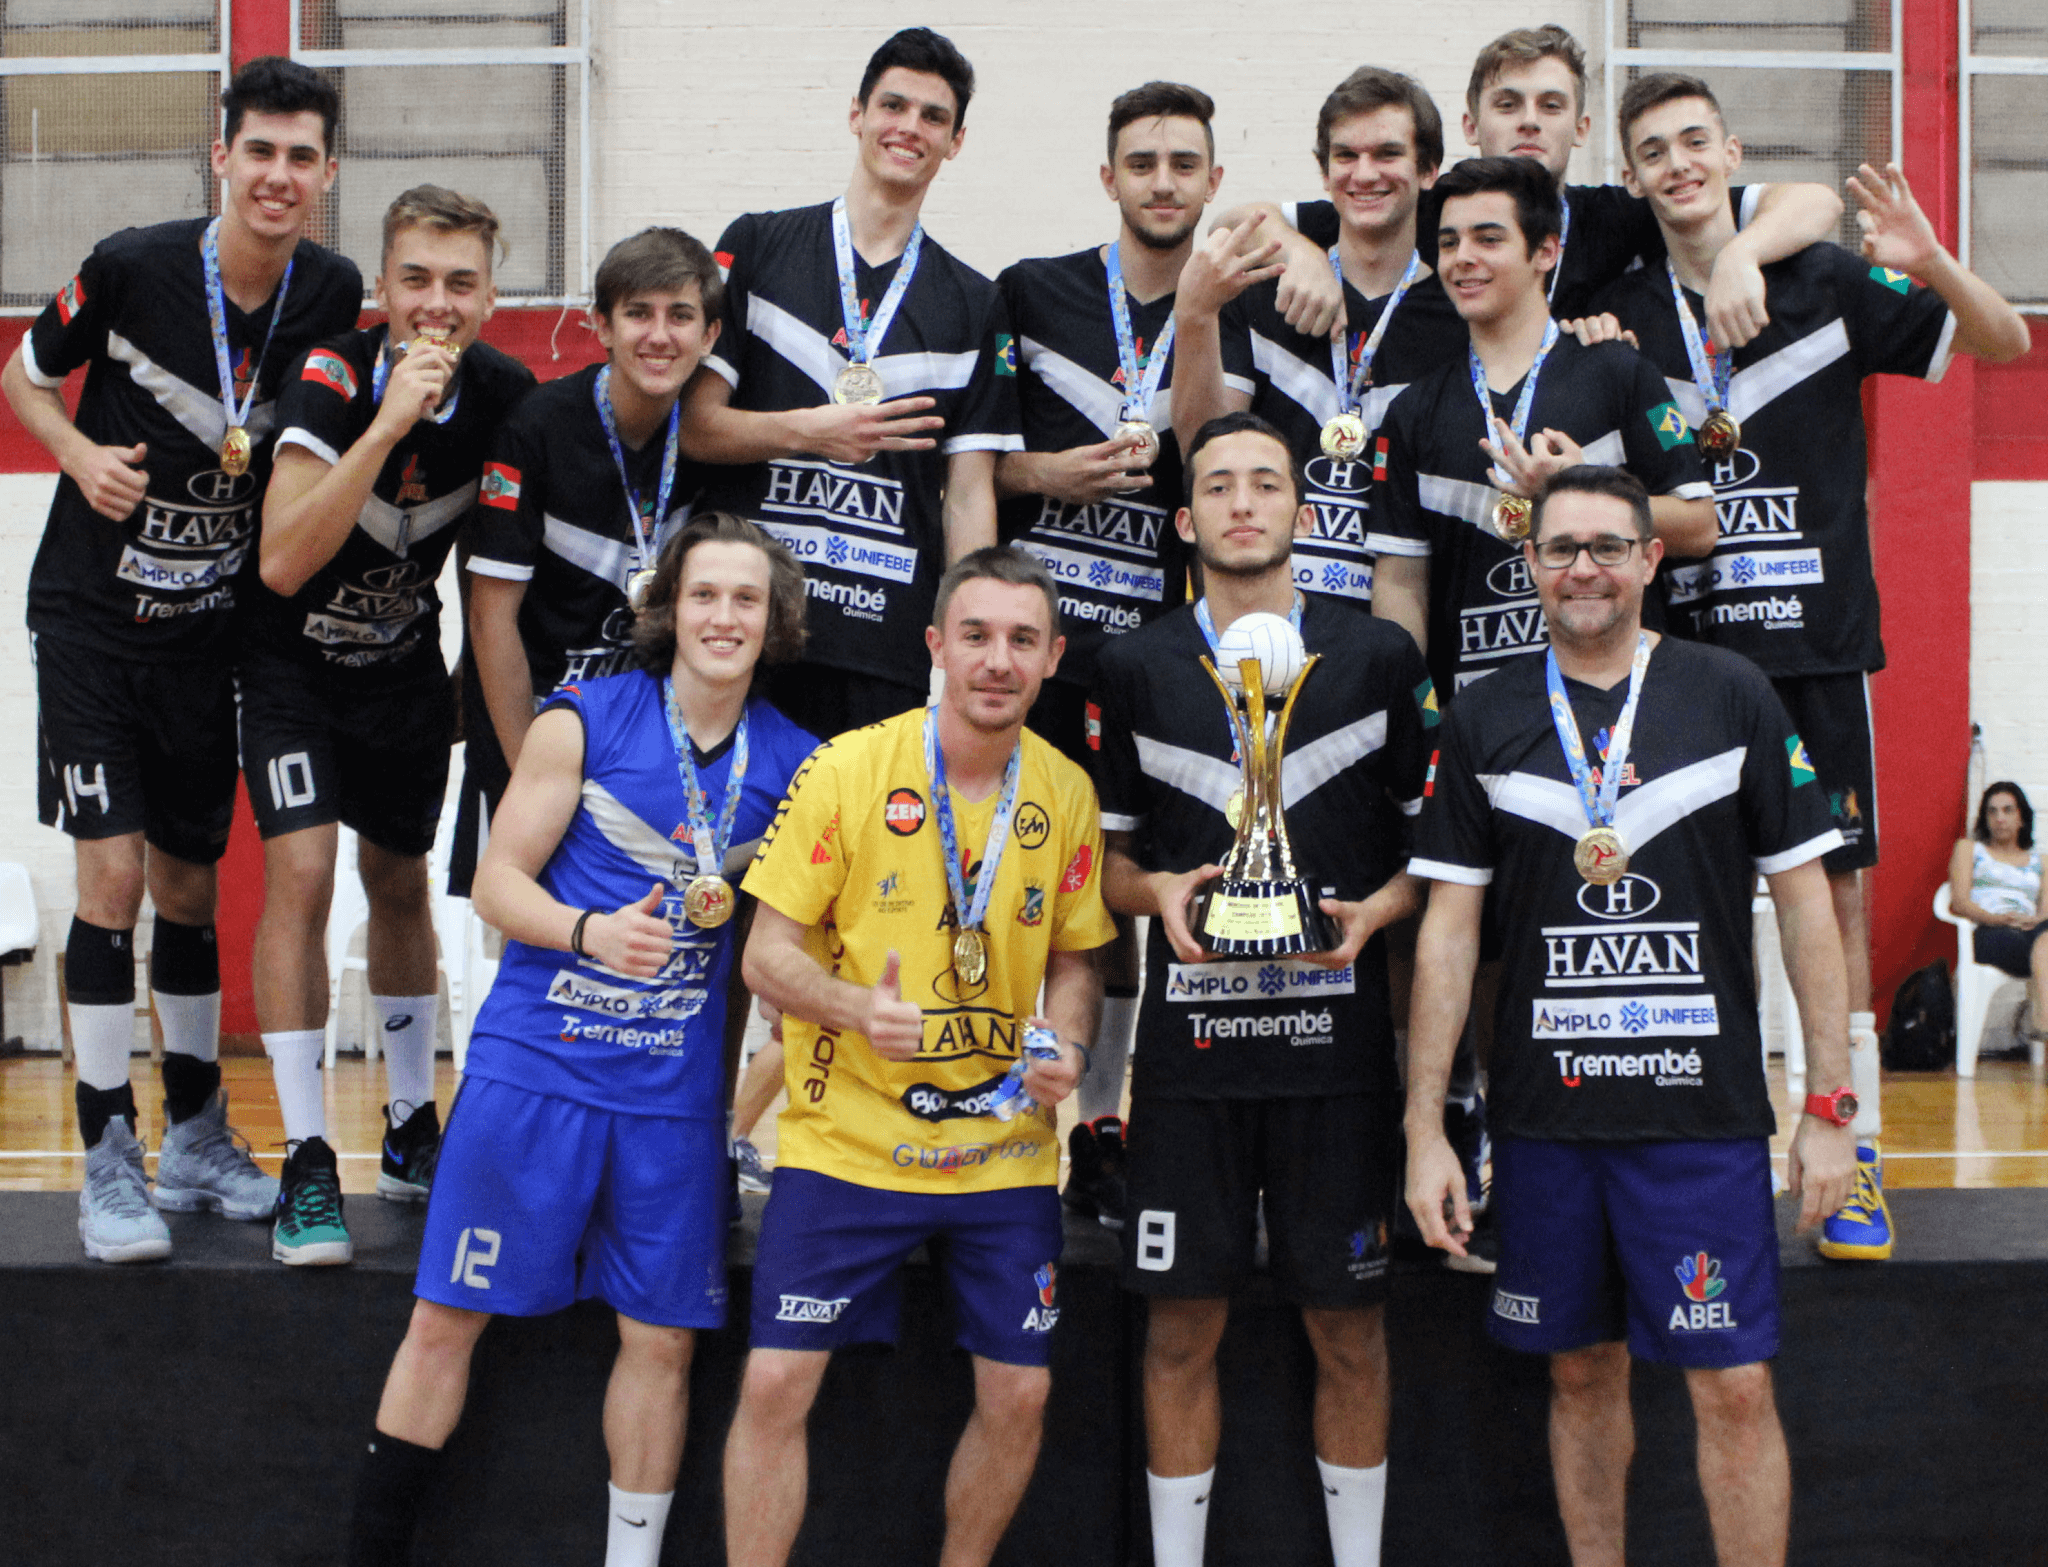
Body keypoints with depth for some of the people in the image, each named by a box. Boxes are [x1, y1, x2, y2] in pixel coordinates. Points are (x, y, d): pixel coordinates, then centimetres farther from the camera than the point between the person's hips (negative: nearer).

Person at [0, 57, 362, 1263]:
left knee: (191, 882, 11)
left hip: (212, 621, 3)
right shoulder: (132, 268, -14)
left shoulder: (335, 296, -5)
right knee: (114, 868, -9)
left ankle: (197, 1139, 25)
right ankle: (110, 1162, 1)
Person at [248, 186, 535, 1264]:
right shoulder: (330, 378, -26)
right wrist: (388, 422, -40)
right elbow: (284, 564, -36)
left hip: (406, 661, 4)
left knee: (399, 883, 13)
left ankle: (411, 1133, 29)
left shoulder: (504, 395, -15)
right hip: (296, 660, -4)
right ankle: (305, 1164, -10)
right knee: (301, 872, -17)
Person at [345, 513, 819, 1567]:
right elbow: (497, 881, -4)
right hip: (533, 1063, -2)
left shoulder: (794, 762, 3)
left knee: (663, 1338, 6)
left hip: (674, 1092, 2)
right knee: (447, 1316, 1)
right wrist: (591, 931, -20)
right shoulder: (583, 721, -4)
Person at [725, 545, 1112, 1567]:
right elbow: (768, 954, -6)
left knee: (1018, 1393, 5)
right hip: (847, 1140, -3)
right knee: (775, 1383, -7)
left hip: (1006, 1150, 3)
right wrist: (858, 1007, -26)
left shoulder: (1067, 792, 2)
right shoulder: (846, 769, -9)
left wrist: (1068, 1049, -7)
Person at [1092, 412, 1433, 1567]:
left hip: (1338, 1043, 0)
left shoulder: (1380, 657, 4)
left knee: (1349, 1327, 6)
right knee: (1182, 1327, 5)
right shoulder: (1136, 670, 7)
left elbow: (1435, 841, 9)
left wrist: (1375, 909, -10)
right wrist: (1159, 892, -8)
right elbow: (1107, 856, 12)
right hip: (1190, 1047, 1)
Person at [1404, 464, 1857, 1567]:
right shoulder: (1482, 721, 4)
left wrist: (1829, 1104, -2)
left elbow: (1804, 900, 3)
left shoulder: (1734, 698, 1)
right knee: (1582, 1373, 11)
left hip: (1706, 1107, -1)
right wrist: (1425, 1129, 0)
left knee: (1734, 1385, -3)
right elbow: (1447, 930, 4)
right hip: (1546, 1114, 2)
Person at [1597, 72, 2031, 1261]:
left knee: (1833, 893, 1)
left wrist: (1933, 267, -16)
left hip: (1819, 638, -1)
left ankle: (1855, 1155, 8)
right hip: (1684, 642, 1)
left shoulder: (1824, 282, 2)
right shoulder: (1620, 316, 7)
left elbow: (2006, 342, 4)